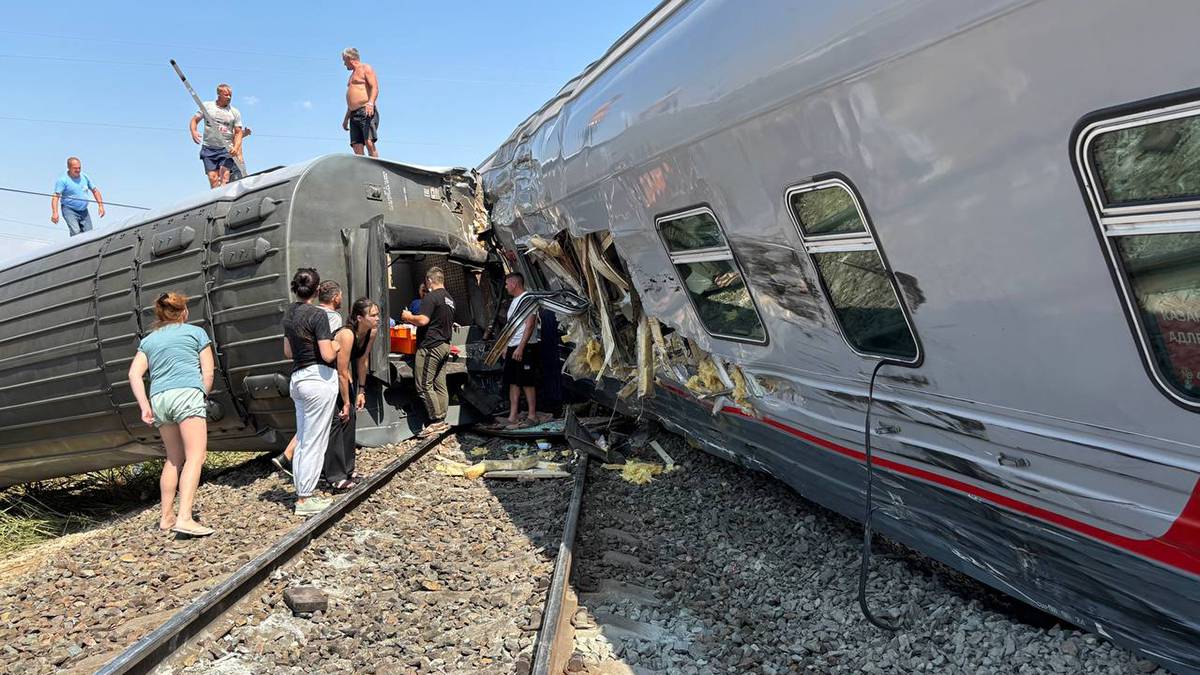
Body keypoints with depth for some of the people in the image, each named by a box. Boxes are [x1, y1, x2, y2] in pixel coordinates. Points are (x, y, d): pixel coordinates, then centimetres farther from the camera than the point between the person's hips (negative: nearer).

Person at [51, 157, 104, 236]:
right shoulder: (63, 180, -10)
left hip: (84, 211, 5)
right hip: (69, 210, -5)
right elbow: (56, 197, -16)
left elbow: (95, 191, 16)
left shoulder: (85, 177, 5)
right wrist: (55, 213, -28)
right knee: (76, 232, -24)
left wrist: (100, 206, 6)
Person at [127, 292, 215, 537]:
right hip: (188, 393, -5)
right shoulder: (196, 332, 13)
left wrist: (144, 406, 3)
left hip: (159, 398, 5)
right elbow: (208, 373, 5)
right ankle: (185, 518, -24)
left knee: (174, 458, 17)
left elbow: (134, 374, 8)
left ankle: (166, 517, 19)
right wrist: (202, 397, 17)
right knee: (195, 456, -11)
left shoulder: (148, 340, 23)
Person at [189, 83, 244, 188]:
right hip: (208, 148, 1)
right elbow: (194, 120, 13)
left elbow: (238, 133, 6)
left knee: (224, 175, -19)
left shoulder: (235, 112, 6)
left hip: (226, 149, -1)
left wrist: (236, 147, -12)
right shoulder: (206, 106, 7)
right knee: (212, 177, -7)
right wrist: (193, 132, -9)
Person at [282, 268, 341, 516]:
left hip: (297, 378, 8)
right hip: (319, 378, -8)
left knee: (302, 441, 15)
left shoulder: (289, 314, 11)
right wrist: (335, 346, 2)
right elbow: (328, 355, -17)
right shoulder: (317, 315, -14)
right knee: (315, 442, -1)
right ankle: (305, 499, 3)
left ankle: (303, 493, 20)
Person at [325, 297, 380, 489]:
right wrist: (346, 402, -21)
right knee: (337, 420, -10)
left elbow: (362, 362, 2)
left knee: (350, 418, 9)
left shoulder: (371, 332, -10)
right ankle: (335, 476, -5)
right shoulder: (347, 335, -33)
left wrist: (361, 392, 4)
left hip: (344, 375, 8)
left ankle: (347, 469, 20)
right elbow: (342, 372, -28)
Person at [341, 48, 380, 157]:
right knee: (357, 147, -5)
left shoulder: (366, 68, 5)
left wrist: (370, 103, -27)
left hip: (366, 112, -8)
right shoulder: (353, 74, 30)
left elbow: (375, 88, -11)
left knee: (369, 142, -22)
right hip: (354, 115, 8)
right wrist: (346, 118, 28)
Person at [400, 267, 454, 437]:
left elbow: (423, 320, -22)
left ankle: (436, 421, -6)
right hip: (445, 345, 10)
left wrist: (409, 317, -3)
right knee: (440, 386, 10)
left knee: (424, 386, -5)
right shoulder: (449, 299, 17)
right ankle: (442, 421, 12)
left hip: (430, 346, -9)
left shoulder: (431, 297, -13)